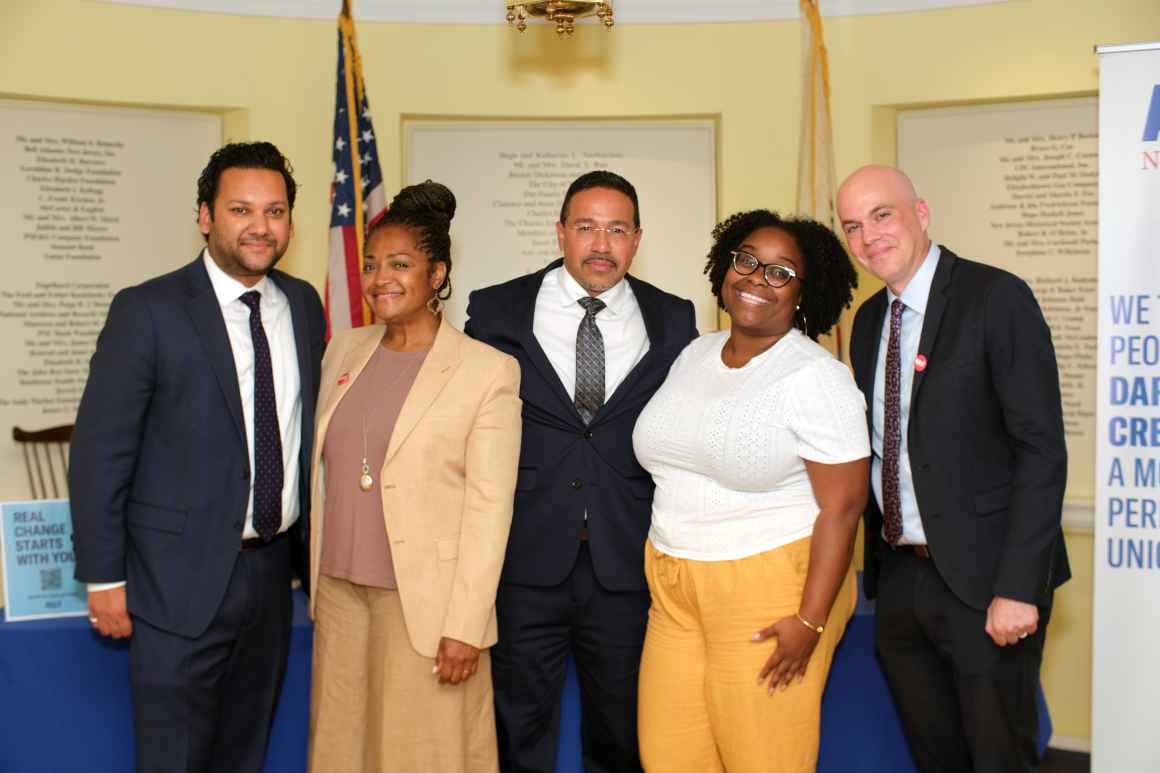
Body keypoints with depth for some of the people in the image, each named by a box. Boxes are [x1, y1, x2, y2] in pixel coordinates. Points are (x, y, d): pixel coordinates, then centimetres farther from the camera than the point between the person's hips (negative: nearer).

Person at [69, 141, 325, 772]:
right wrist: (104, 578, -9)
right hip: (181, 577, -5)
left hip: (273, 569, 5)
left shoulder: (304, 305, 5)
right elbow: (99, 451, -9)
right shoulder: (147, 311, -11)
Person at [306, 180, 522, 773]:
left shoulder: (488, 372, -10)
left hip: (425, 600, -5)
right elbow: (322, 467, 15)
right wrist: (315, 575, 13)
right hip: (339, 590, 5)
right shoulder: (344, 350, 8)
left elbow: (489, 506, -12)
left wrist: (466, 626, -15)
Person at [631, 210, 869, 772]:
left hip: (771, 591, -6)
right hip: (675, 590, 6)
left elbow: (842, 507, -14)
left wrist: (811, 621, -17)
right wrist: (663, 571, 13)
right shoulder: (695, 354, 8)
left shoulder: (815, 378, -12)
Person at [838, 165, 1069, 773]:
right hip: (899, 576, 6)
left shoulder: (995, 298, -11)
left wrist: (1018, 587, -20)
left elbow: (1042, 450, -16)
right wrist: (876, 553, 7)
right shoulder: (869, 320, 10)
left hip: (983, 580, -6)